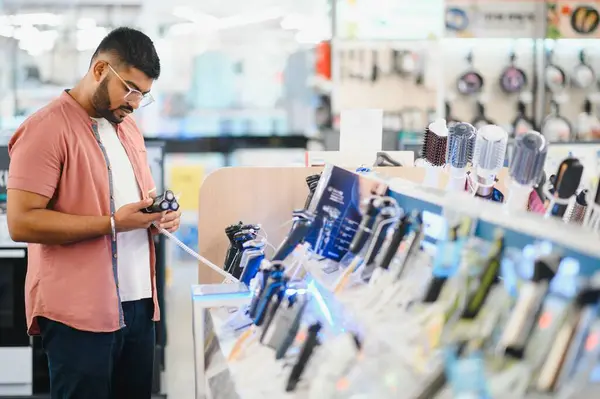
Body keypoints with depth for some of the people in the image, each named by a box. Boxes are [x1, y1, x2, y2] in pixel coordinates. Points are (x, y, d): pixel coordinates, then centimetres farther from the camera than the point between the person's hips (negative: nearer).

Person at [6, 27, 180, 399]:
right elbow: (22, 222, -18)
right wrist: (113, 223, -21)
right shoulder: (46, 129, -12)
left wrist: (160, 214, 2)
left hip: (138, 303, 8)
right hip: (79, 311, -8)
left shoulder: (128, 127, 15)